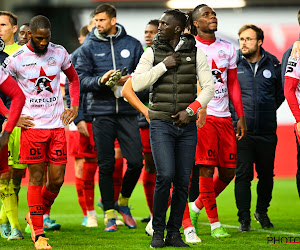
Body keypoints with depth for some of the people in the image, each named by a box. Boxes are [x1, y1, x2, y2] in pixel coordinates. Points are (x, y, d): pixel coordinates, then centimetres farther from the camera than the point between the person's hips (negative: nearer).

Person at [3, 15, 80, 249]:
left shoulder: (59, 53, 5)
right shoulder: (16, 59, -6)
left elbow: (73, 79, 22)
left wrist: (74, 107, 11)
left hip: (57, 124, 3)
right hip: (32, 125, -3)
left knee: (57, 180, 1)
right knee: (37, 179, -3)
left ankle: (35, 215, 26)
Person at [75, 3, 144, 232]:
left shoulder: (132, 45, 8)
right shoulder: (89, 48, 5)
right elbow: (81, 80, -1)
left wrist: (130, 79, -12)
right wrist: (101, 80, -19)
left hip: (128, 111, 1)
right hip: (102, 112, -1)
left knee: (136, 163, -3)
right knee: (106, 166, 1)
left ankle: (123, 202, 22)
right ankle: (110, 213, 12)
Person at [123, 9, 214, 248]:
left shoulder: (196, 53, 4)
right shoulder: (152, 53, 4)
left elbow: (209, 87, 3)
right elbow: (136, 84, -4)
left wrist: (190, 110, -9)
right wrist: (163, 66, -11)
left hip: (187, 127, 2)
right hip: (161, 125, -1)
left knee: (182, 181, 0)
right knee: (165, 176, -16)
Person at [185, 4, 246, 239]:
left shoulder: (227, 48, 13)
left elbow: (233, 85, 17)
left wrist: (241, 117, 12)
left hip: (224, 116, 5)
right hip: (201, 115, -5)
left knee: (228, 171, 3)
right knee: (207, 169, -10)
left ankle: (197, 206, 24)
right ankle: (215, 223, -3)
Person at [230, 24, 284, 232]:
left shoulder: (273, 65, 4)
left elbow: (281, 94, 16)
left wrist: (267, 112, 11)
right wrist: (235, 115, 4)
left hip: (267, 131, 2)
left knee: (266, 175, 10)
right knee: (243, 175, -4)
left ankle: (262, 211, 32)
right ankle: (244, 220, 3)